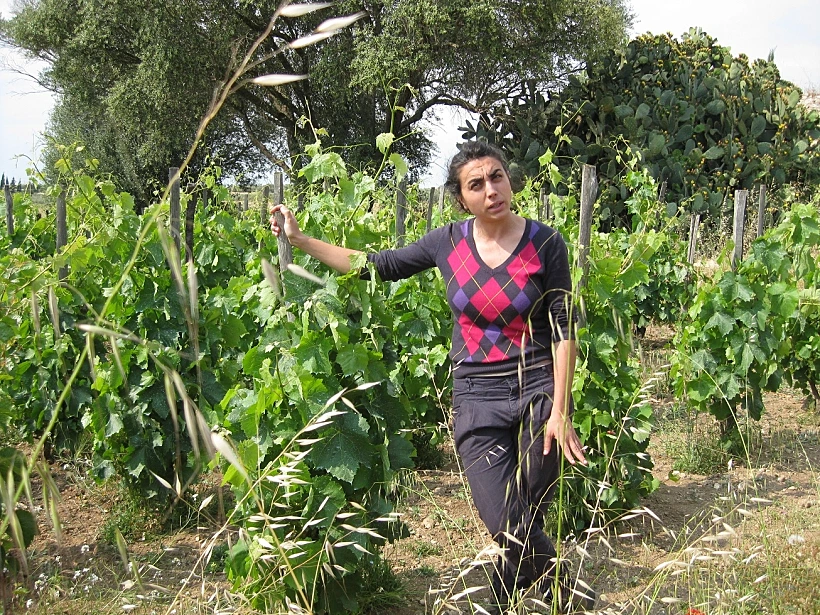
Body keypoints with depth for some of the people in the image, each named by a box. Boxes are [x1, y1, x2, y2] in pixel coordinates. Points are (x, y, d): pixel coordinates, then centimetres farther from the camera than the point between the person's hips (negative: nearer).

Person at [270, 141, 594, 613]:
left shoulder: (545, 243, -7)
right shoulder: (448, 243, -1)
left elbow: (563, 331, -5)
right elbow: (378, 266, 11)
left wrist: (560, 412, -11)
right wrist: (299, 239, 10)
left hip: (539, 395, -1)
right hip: (478, 401, 1)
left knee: (524, 528, 2)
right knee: (509, 530, -5)